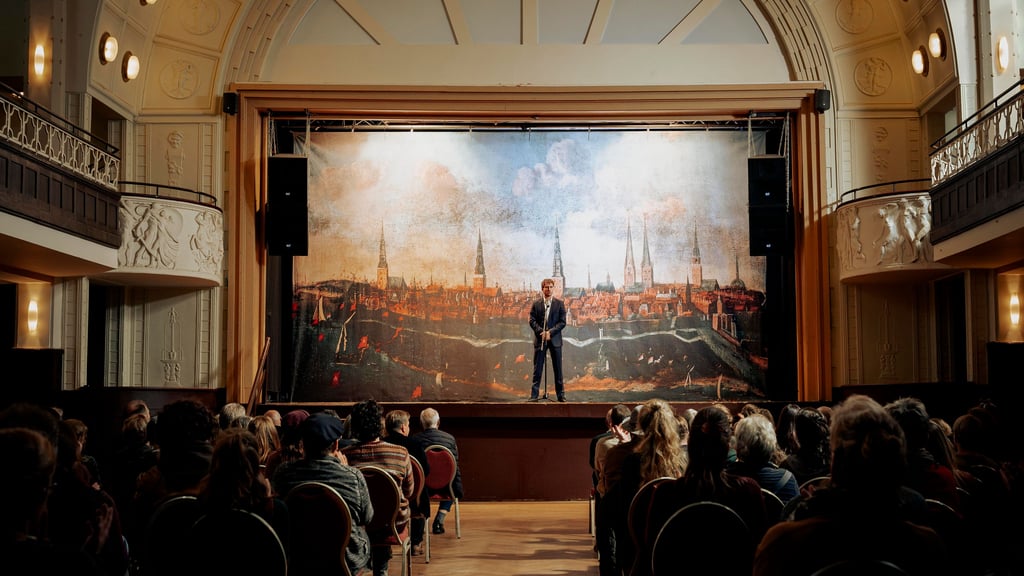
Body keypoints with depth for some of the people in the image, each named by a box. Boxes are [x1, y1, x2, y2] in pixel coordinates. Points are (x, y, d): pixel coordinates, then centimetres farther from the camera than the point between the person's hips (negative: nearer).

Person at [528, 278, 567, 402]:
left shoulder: (559, 303, 5)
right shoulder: (536, 304, 7)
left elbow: (562, 322, -1)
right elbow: (532, 320, 3)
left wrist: (550, 332, -13)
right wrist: (541, 332, -13)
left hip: (555, 339, 0)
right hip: (540, 339, 0)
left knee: (557, 368, 4)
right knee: (537, 369, 1)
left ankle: (561, 395, 10)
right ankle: (534, 395, 3)